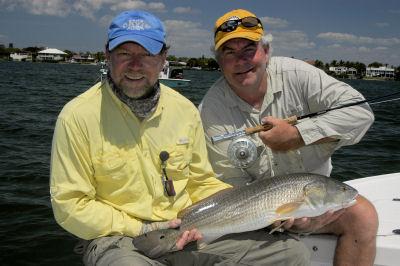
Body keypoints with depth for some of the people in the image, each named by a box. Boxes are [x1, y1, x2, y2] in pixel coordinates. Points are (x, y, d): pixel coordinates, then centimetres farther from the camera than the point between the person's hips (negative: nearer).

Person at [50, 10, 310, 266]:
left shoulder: (185, 109, 3)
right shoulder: (77, 116, -11)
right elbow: (70, 206, -9)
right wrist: (141, 229, -16)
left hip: (188, 233, 4)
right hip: (117, 239, -4)